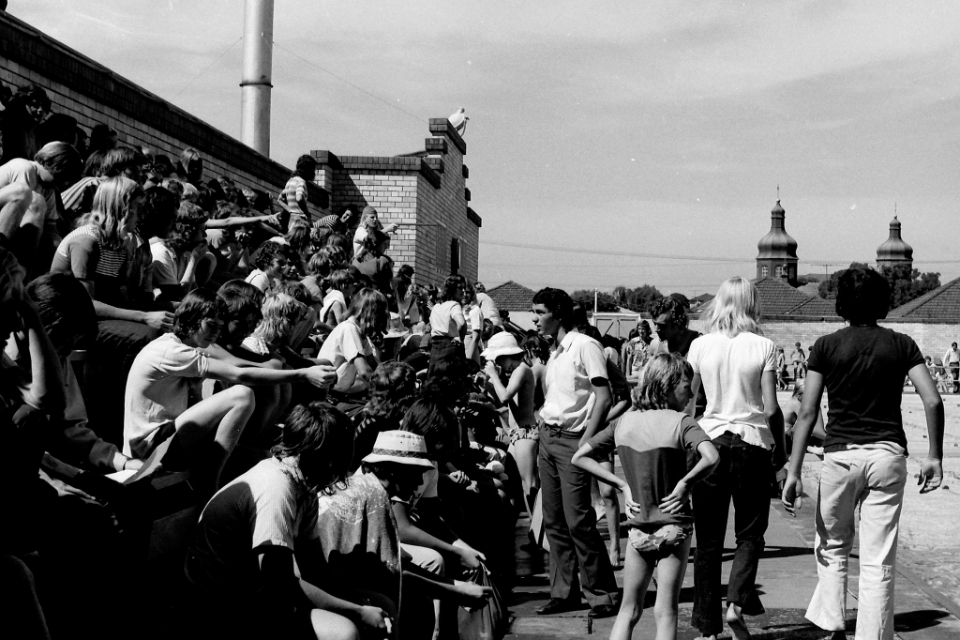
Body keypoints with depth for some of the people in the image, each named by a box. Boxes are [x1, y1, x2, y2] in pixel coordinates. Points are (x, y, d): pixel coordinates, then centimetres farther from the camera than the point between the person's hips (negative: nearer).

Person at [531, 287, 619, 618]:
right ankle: (563, 592, 16)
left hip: (572, 440, -8)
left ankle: (602, 594, 1)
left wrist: (586, 440, -18)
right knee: (554, 521, 9)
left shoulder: (585, 346, -9)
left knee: (578, 519, -9)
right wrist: (542, 432, 10)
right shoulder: (554, 352, 16)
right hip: (548, 438, 8)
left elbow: (603, 396, -14)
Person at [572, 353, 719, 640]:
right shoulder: (680, 422, -13)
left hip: (638, 528, 4)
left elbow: (580, 458, 5)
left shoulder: (624, 422, 2)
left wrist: (622, 484, 4)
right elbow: (711, 457, -30)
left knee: (628, 610, 14)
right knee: (665, 611, 4)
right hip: (673, 527, -4)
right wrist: (684, 484, -15)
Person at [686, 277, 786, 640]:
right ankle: (737, 602, -5)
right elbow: (771, 409, -5)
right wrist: (780, 448, 8)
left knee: (708, 540, 8)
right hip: (752, 444, -1)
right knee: (750, 533, 14)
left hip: (709, 442, 2)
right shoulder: (763, 347, -4)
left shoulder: (700, 346, 0)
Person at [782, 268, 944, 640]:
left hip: (840, 454, 0)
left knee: (832, 546, 19)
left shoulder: (826, 347, 1)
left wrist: (794, 473, -5)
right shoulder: (901, 345, 5)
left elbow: (807, 412, -5)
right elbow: (933, 401, -5)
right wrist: (934, 456, 4)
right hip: (888, 455, 1)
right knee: (878, 560, 4)